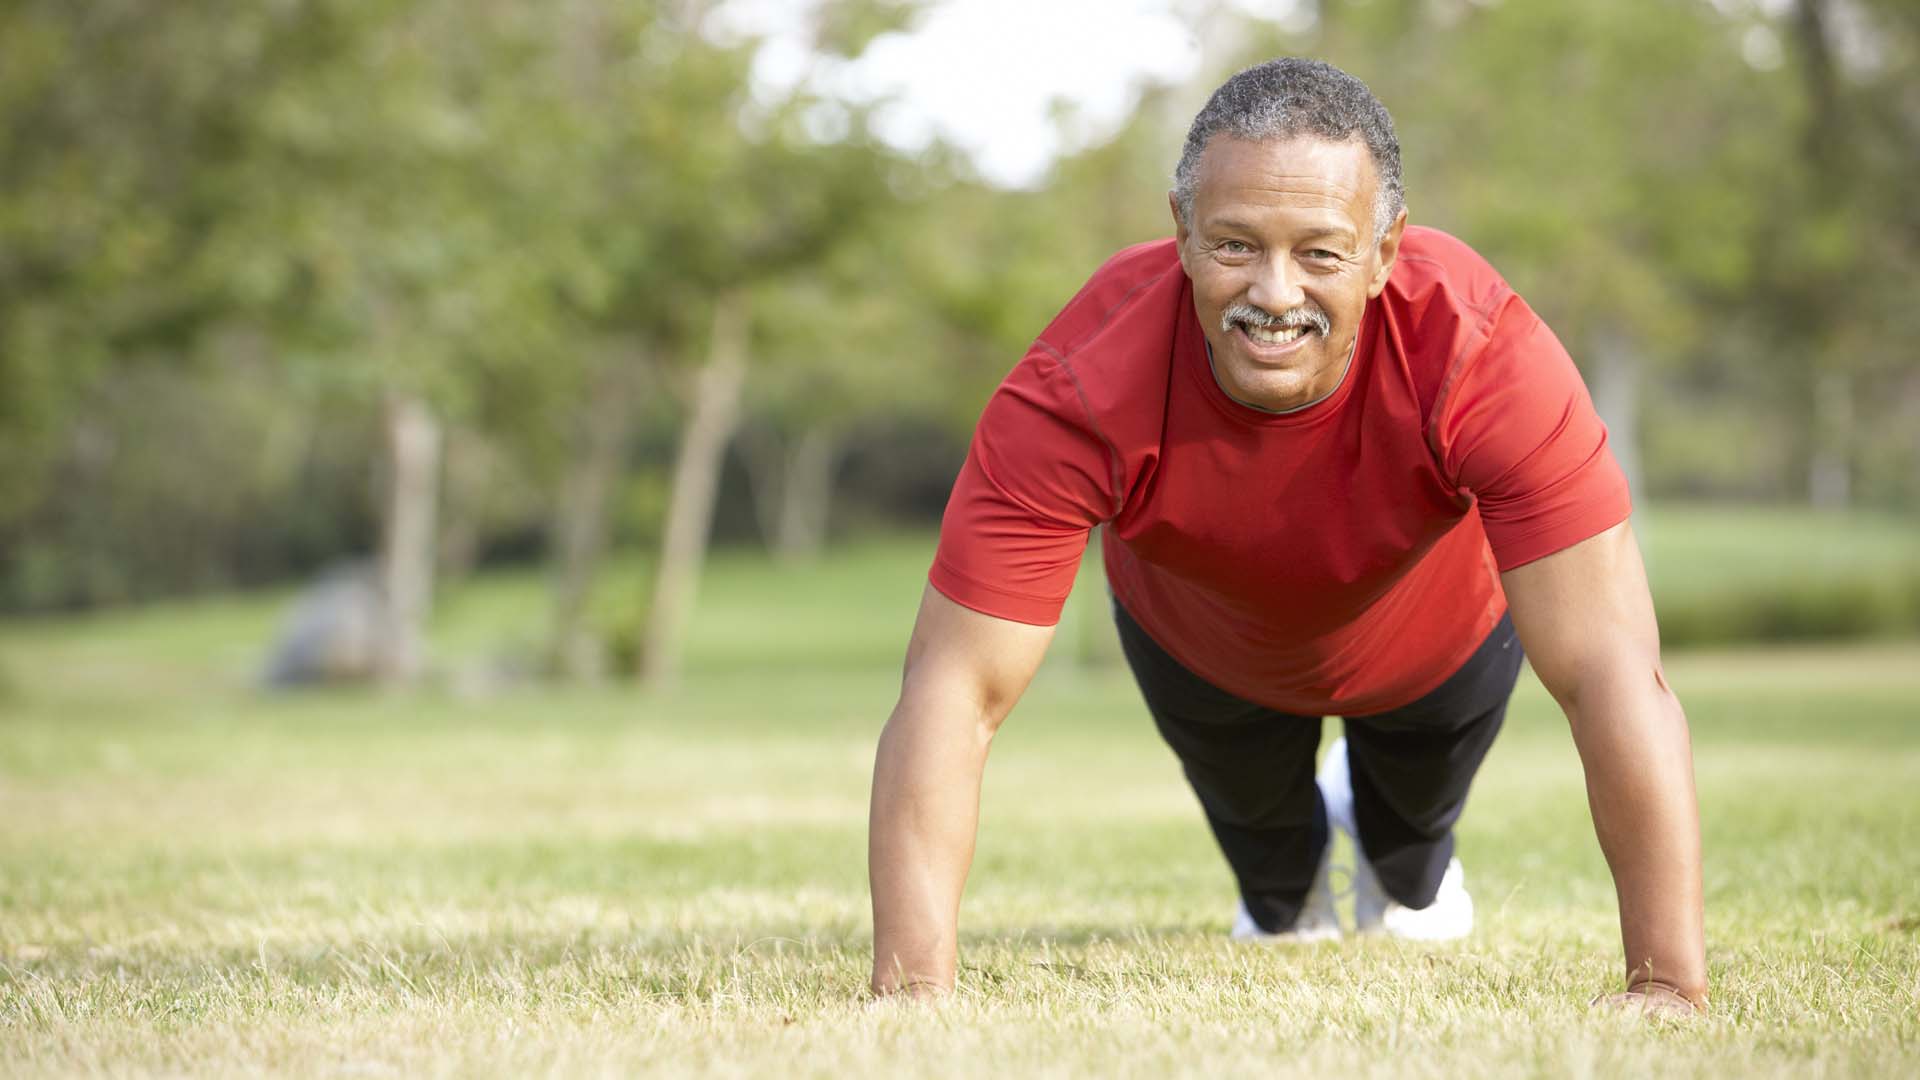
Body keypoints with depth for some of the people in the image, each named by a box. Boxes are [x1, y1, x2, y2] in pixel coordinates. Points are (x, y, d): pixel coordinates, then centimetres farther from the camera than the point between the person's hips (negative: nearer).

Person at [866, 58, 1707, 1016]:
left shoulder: (1482, 357, -46)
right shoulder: (1079, 391, -44)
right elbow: (954, 693, -42)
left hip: (1439, 634, 0)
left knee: (1420, 799, 27)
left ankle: (1406, 868, 64)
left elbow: (1612, 675, -45)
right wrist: (914, 991, -50)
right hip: (1196, 640, 0)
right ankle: (1282, 888, 62)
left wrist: (1669, 982, -50)